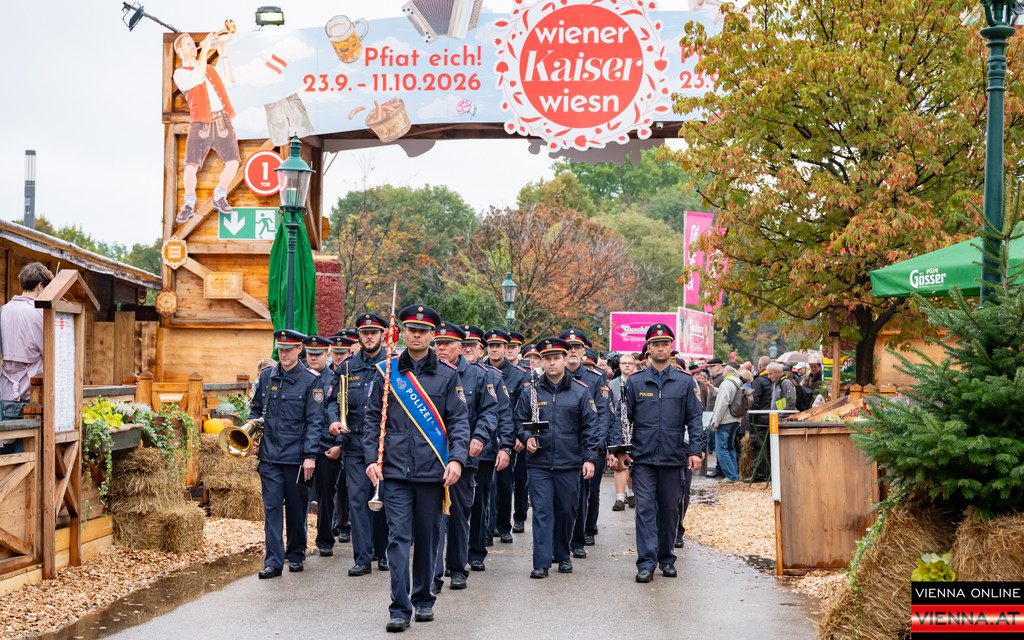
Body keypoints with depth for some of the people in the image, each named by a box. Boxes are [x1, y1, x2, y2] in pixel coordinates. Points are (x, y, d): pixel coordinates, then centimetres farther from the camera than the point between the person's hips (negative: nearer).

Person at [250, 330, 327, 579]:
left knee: (297, 508, 9)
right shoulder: (267, 376, 8)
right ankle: (273, 561, -1)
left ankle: (296, 555, 25)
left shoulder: (311, 381, -4)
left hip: (297, 456, -2)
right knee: (272, 507, -2)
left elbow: (315, 421, -6)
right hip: (269, 455, 3)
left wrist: (310, 455, -13)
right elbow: (256, 409, 19)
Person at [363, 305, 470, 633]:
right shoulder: (385, 372, 6)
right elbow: (373, 419, 8)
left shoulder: (448, 375, 4)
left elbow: (458, 421, 2)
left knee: (427, 538, 10)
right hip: (395, 470, 0)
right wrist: (371, 459, -3)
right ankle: (400, 609, -4)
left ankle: (424, 599, 25)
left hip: (433, 470, 0)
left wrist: (457, 459, -12)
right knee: (398, 537, -6)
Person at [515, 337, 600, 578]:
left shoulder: (580, 391, 4)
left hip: (570, 463, 0)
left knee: (567, 511, 9)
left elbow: (590, 427, 4)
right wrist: (527, 437, -8)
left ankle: (562, 555, 27)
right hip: (539, 463, 0)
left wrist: (589, 458, -2)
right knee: (542, 511, -6)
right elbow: (520, 421, 12)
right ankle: (541, 562, -6)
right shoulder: (530, 391, 5)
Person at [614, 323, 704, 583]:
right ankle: (646, 563, -6)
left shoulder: (685, 382, 6)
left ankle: (666, 558, 23)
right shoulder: (635, 382, 6)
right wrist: (621, 450, -2)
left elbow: (694, 418, 5)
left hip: (674, 457, 1)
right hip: (643, 457, -1)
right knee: (645, 509, -6)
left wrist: (695, 450, -4)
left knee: (670, 510, 8)